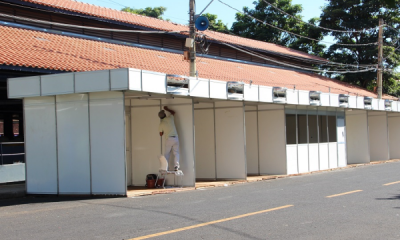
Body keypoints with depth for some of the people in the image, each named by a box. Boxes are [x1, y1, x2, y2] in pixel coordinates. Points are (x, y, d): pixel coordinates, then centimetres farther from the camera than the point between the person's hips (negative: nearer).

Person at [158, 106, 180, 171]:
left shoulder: (161, 124, 0)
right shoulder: (170, 118, 3)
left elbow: (161, 134, 10)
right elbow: (173, 112, 26)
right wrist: (167, 109, 35)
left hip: (168, 139, -1)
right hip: (175, 138, 1)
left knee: (166, 153, 9)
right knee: (176, 153, 2)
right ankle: (176, 166, -11)